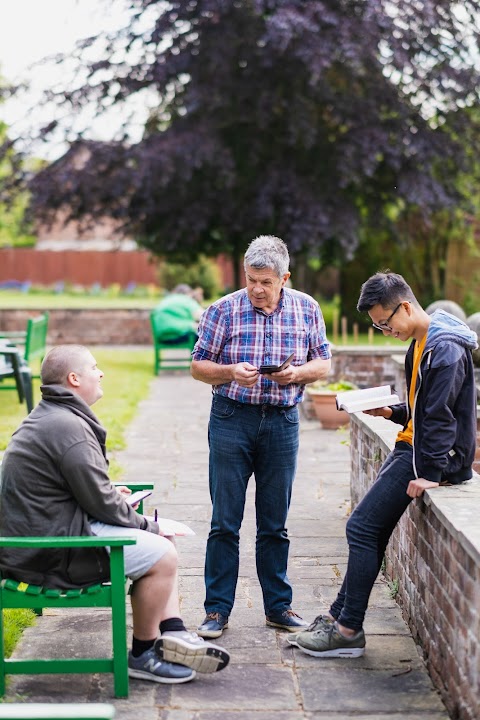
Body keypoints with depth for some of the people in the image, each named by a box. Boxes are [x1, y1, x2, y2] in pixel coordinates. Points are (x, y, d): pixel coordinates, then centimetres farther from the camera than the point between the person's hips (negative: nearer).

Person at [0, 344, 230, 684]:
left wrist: (109, 492, 13)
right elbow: (101, 503, -19)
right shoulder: (68, 427, -20)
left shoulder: (45, 418, 15)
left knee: (159, 543, 14)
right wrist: (147, 526, -5)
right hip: (51, 552, -12)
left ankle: (173, 633, 8)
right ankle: (143, 655, 1)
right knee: (161, 554, -14)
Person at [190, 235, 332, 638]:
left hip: (282, 422, 2)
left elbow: (323, 363, 9)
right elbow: (198, 366, 2)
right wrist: (230, 372, -18)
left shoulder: (307, 309, 4)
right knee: (225, 521, 1)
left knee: (275, 524, 10)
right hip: (232, 419, -1)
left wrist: (298, 373, -12)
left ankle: (278, 605, 22)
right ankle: (218, 608, 10)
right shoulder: (223, 311, -2)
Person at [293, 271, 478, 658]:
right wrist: (391, 411, 4)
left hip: (433, 456, -10)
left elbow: (439, 415, -23)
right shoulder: (420, 344, 14)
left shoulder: (445, 349, -18)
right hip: (412, 449, 10)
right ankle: (340, 616, 16)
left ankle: (349, 631, -4)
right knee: (369, 531, 8)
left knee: (363, 528, -11)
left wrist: (428, 474, -24)